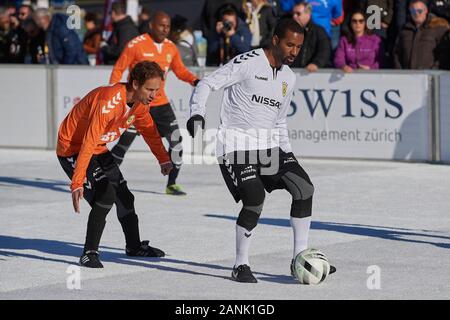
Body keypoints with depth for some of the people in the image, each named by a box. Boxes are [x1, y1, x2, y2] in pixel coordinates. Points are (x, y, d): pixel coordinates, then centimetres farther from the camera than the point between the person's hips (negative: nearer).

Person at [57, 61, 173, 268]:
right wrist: (77, 183, -39)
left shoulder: (139, 103, -7)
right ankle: (89, 254, -17)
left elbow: (149, 130, 14)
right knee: (105, 195, -23)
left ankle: (134, 246, 34)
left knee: (123, 195, 14)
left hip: (99, 150, 9)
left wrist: (163, 159, 22)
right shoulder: (109, 101, -34)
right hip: (72, 148, -9)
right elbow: (88, 143, -37)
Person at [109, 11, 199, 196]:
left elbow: (180, 71, 15)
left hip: (160, 103, 5)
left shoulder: (171, 48, 5)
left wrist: (194, 81, -4)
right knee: (125, 142, -7)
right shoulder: (136, 45, -12)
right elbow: (118, 69, -8)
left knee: (176, 140, -1)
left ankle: (172, 184, 11)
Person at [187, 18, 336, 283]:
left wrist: (287, 153, 15)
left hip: (269, 145, 7)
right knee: (255, 200, -21)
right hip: (236, 144, -7)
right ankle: (241, 265, -4)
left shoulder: (289, 78, 12)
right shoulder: (248, 63, -11)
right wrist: (198, 113, -28)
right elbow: (208, 84, -13)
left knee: (305, 188, -5)